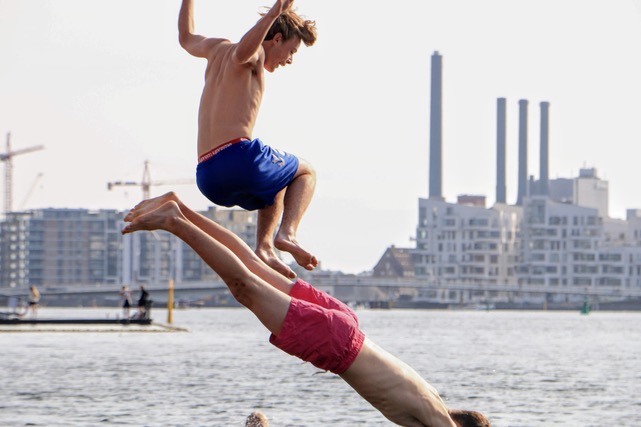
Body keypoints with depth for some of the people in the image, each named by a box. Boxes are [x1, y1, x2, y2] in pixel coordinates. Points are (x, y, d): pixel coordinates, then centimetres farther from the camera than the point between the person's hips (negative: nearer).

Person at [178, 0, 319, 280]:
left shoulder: (218, 48, 24)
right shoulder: (253, 55, 0)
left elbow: (186, 38, 46)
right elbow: (243, 51, -27)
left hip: (208, 180, 8)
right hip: (239, 157, -8)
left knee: (277, 183, 35)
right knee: (305, 173, 20)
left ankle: (264, 247, 10)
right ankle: (287, 233, -7)